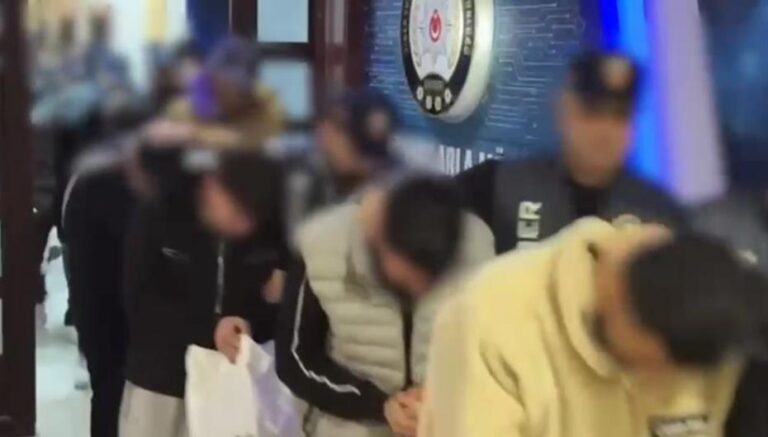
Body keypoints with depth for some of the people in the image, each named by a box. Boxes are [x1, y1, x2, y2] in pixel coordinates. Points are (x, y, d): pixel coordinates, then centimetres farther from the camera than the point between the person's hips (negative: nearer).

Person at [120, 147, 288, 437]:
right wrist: (208, 330, -28)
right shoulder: (158, 219, -13)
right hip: (159, 379, -1)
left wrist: (250, 324, -26)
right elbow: (140, 303, -15)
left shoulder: (270, 233, -9)